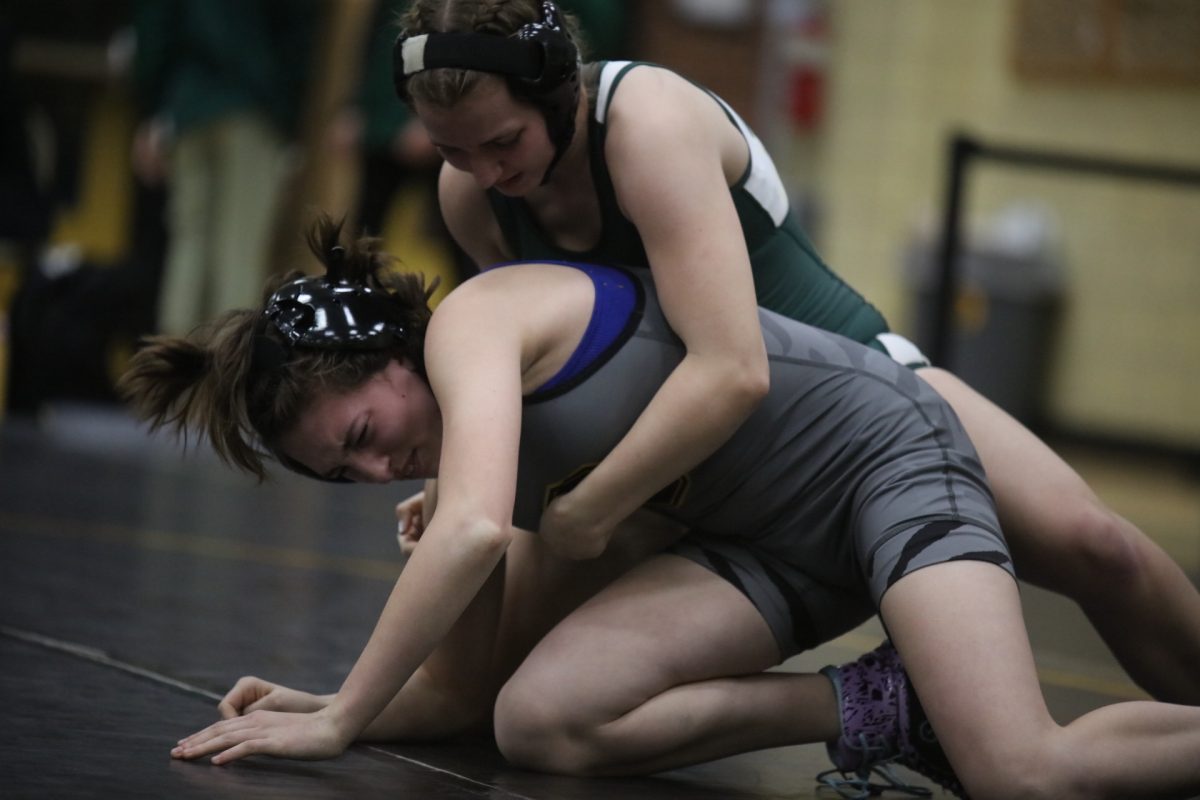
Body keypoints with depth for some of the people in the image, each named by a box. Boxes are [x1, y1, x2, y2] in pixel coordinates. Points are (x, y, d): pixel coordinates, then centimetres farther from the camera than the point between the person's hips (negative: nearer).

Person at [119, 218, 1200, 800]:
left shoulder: (471, 320, -18)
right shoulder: (468, 438, 8)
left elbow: (474, 532, -34)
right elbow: (463, 677, 9)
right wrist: (316, 707, -4)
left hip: (880, 452, -9)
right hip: (766, 544, 9)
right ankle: (866, 707, -4)